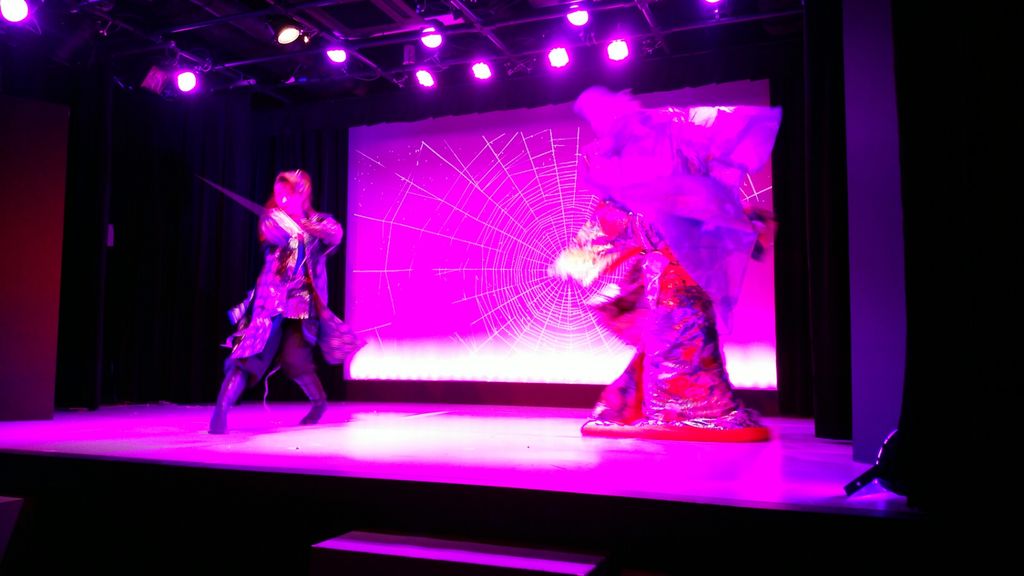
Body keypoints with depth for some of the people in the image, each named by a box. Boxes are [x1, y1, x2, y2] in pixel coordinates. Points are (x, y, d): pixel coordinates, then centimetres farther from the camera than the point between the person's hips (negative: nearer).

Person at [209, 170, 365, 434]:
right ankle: (221, 410, -9)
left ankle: (319, 401, 16)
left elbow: (336, 232, -15)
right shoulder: (272, 219, 3)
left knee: (294, 360, -9)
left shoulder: (319, 221, 6)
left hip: (303, 304, 0)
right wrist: (293, 227, -31)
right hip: (271, 300, 0)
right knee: (249, 354, -12)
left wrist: (310, 227, -25)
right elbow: (275, 233, -17)